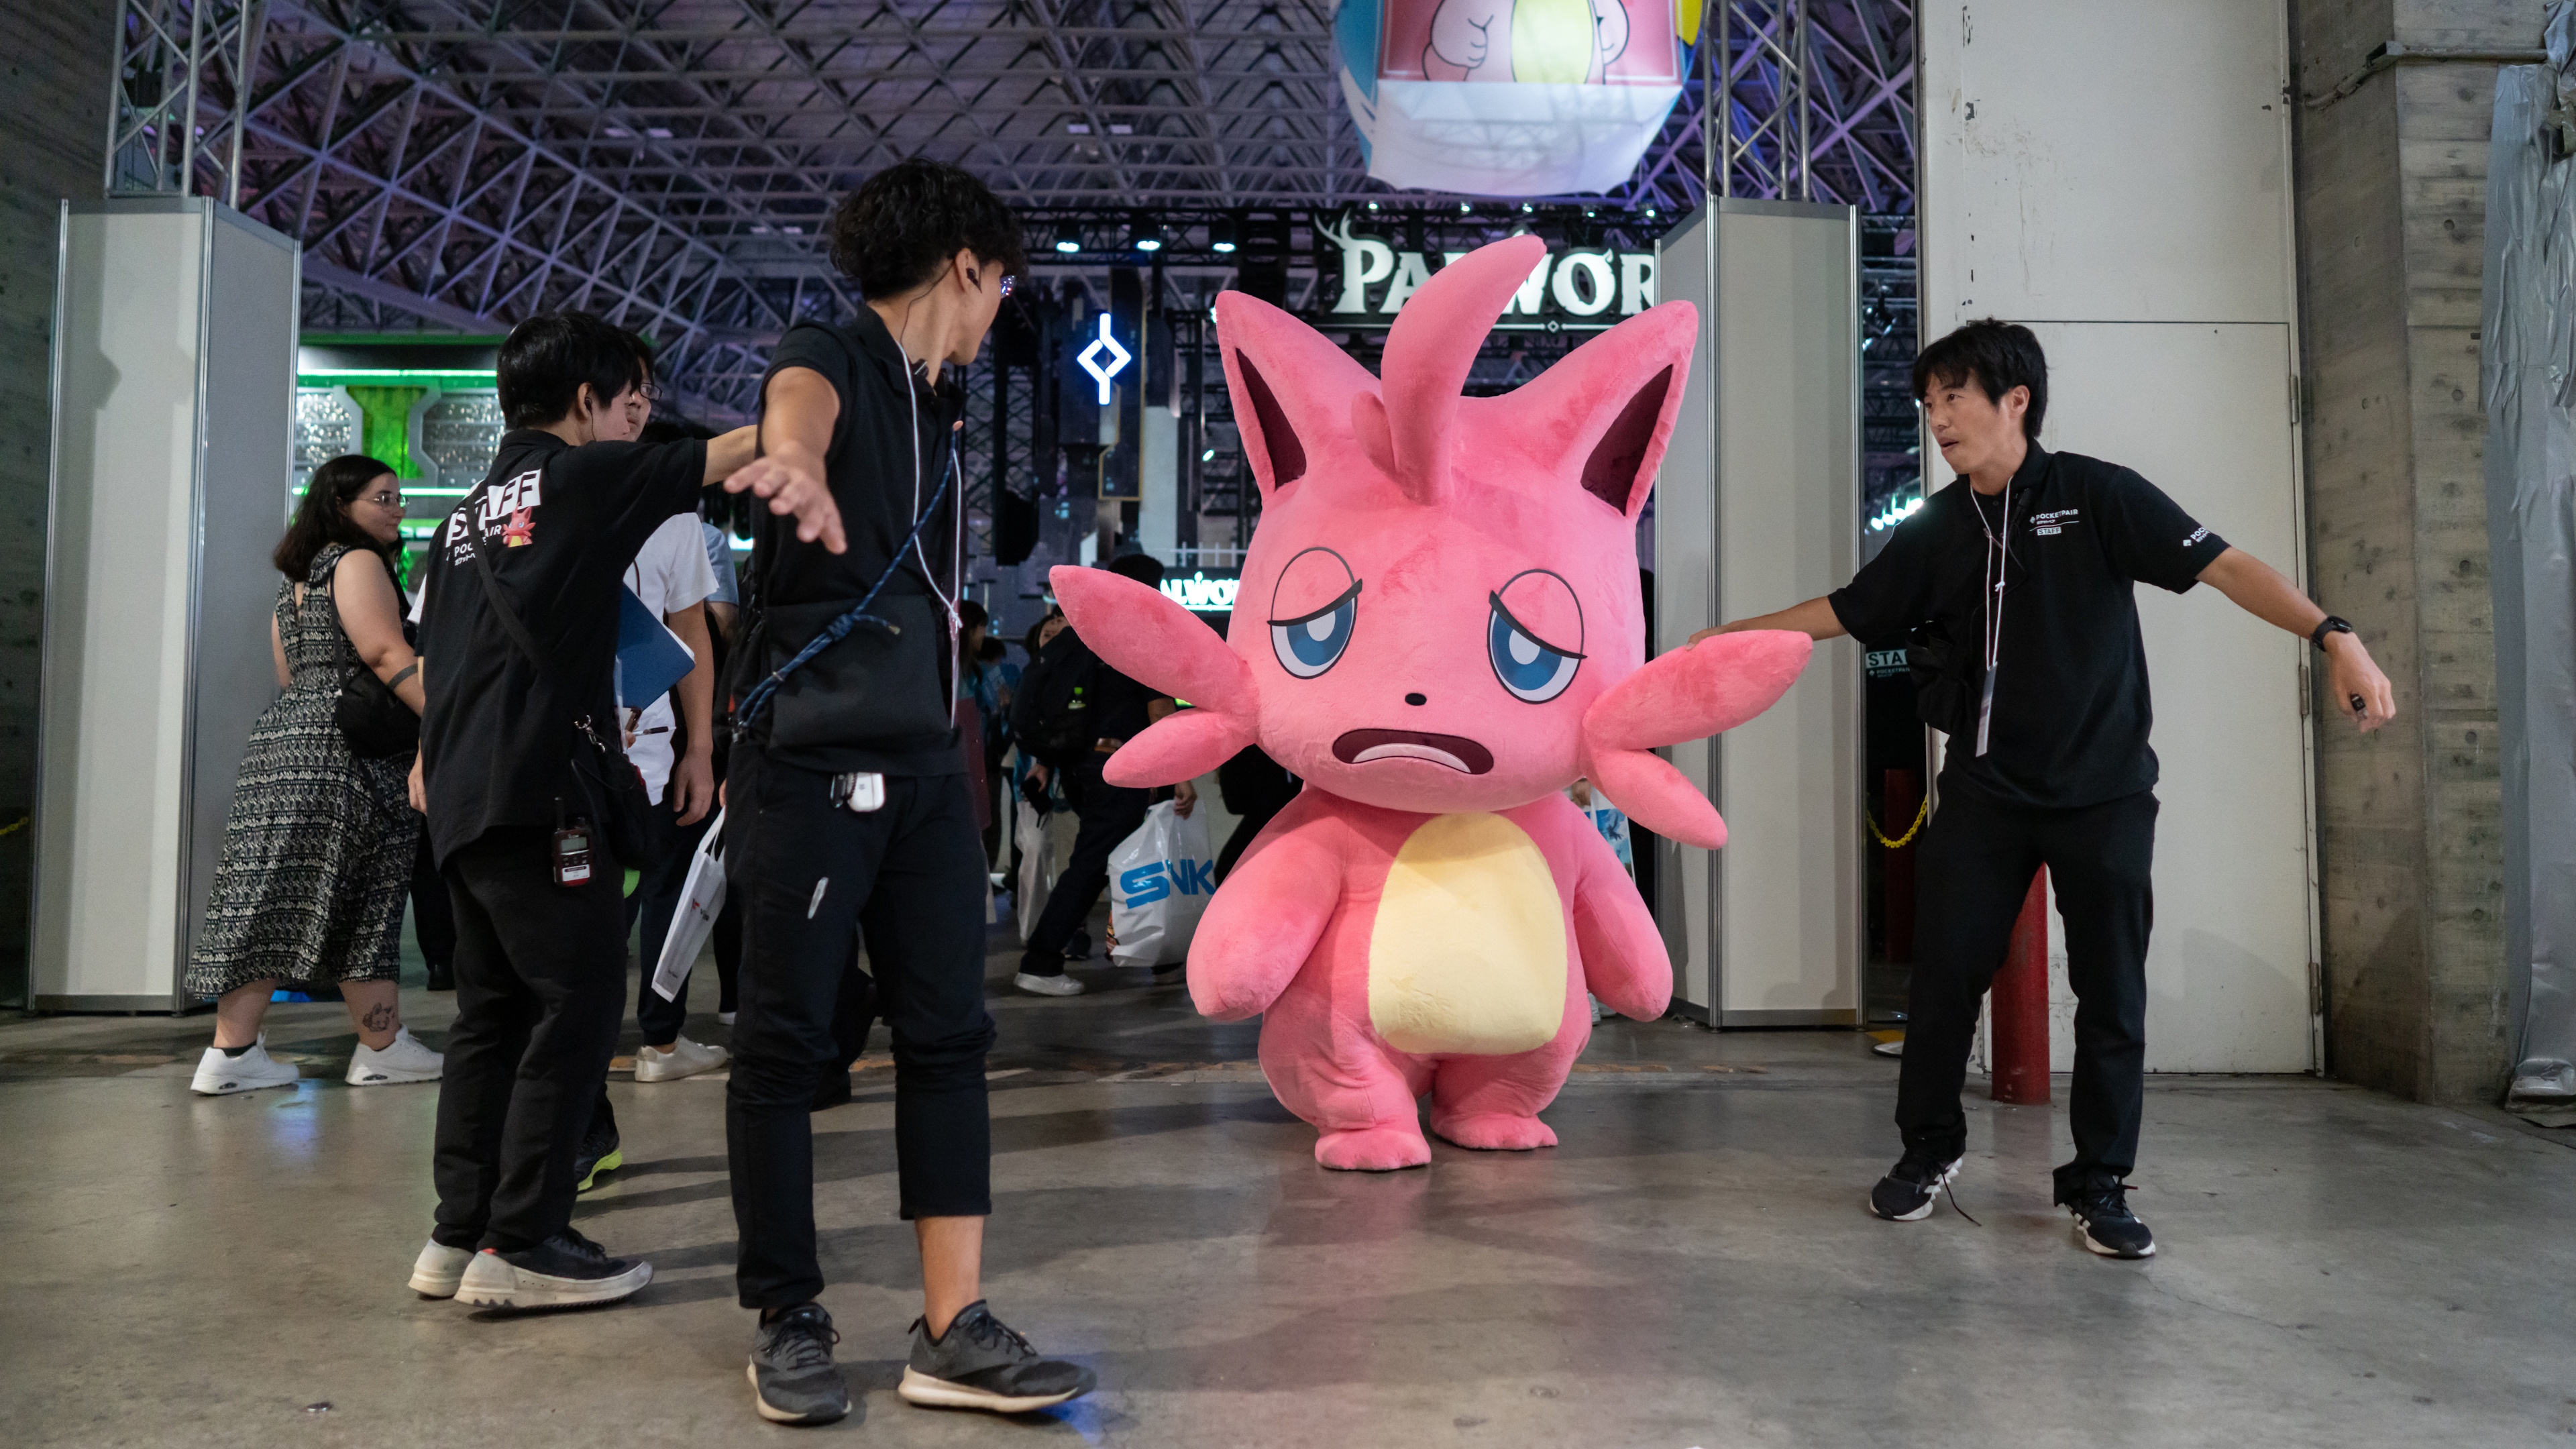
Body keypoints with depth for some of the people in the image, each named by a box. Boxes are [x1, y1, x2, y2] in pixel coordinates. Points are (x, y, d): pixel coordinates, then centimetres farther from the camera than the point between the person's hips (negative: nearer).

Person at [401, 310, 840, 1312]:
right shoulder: (585, 477, -2)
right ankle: (521, 1246, -3)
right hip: (542, 786, -9)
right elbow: (733, 453, -15)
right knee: (578, 1004, -5)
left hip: (462, 792, 9)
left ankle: (459, 1234, 17)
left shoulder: (467, 512, 22)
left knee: (494, 1011, 13)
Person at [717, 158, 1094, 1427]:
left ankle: (953, 1332, 8)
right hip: (810, 759, -8)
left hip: (922, 762, 8)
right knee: (786, 1039, 1)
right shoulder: (826, 359, -5)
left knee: (947, 1035, 3)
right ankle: (789, 1322, 14)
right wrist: (792, 465, -55)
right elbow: (795, 417, -32)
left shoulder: (934, 405, 19)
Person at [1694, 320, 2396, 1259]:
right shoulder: (1937, 532, 6)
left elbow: (2221, 565, -13)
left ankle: (2099, 1184, 17)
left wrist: (2333, 636, -24)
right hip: (1985, 792, 3)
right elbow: (1843, 612, 14)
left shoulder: (2096, 495, -6)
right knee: (1943, 972, 2)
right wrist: (1724, 635, 13)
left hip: (2103, 789, -3)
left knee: (2111, 994, 2)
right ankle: (1930, 1148, 23)